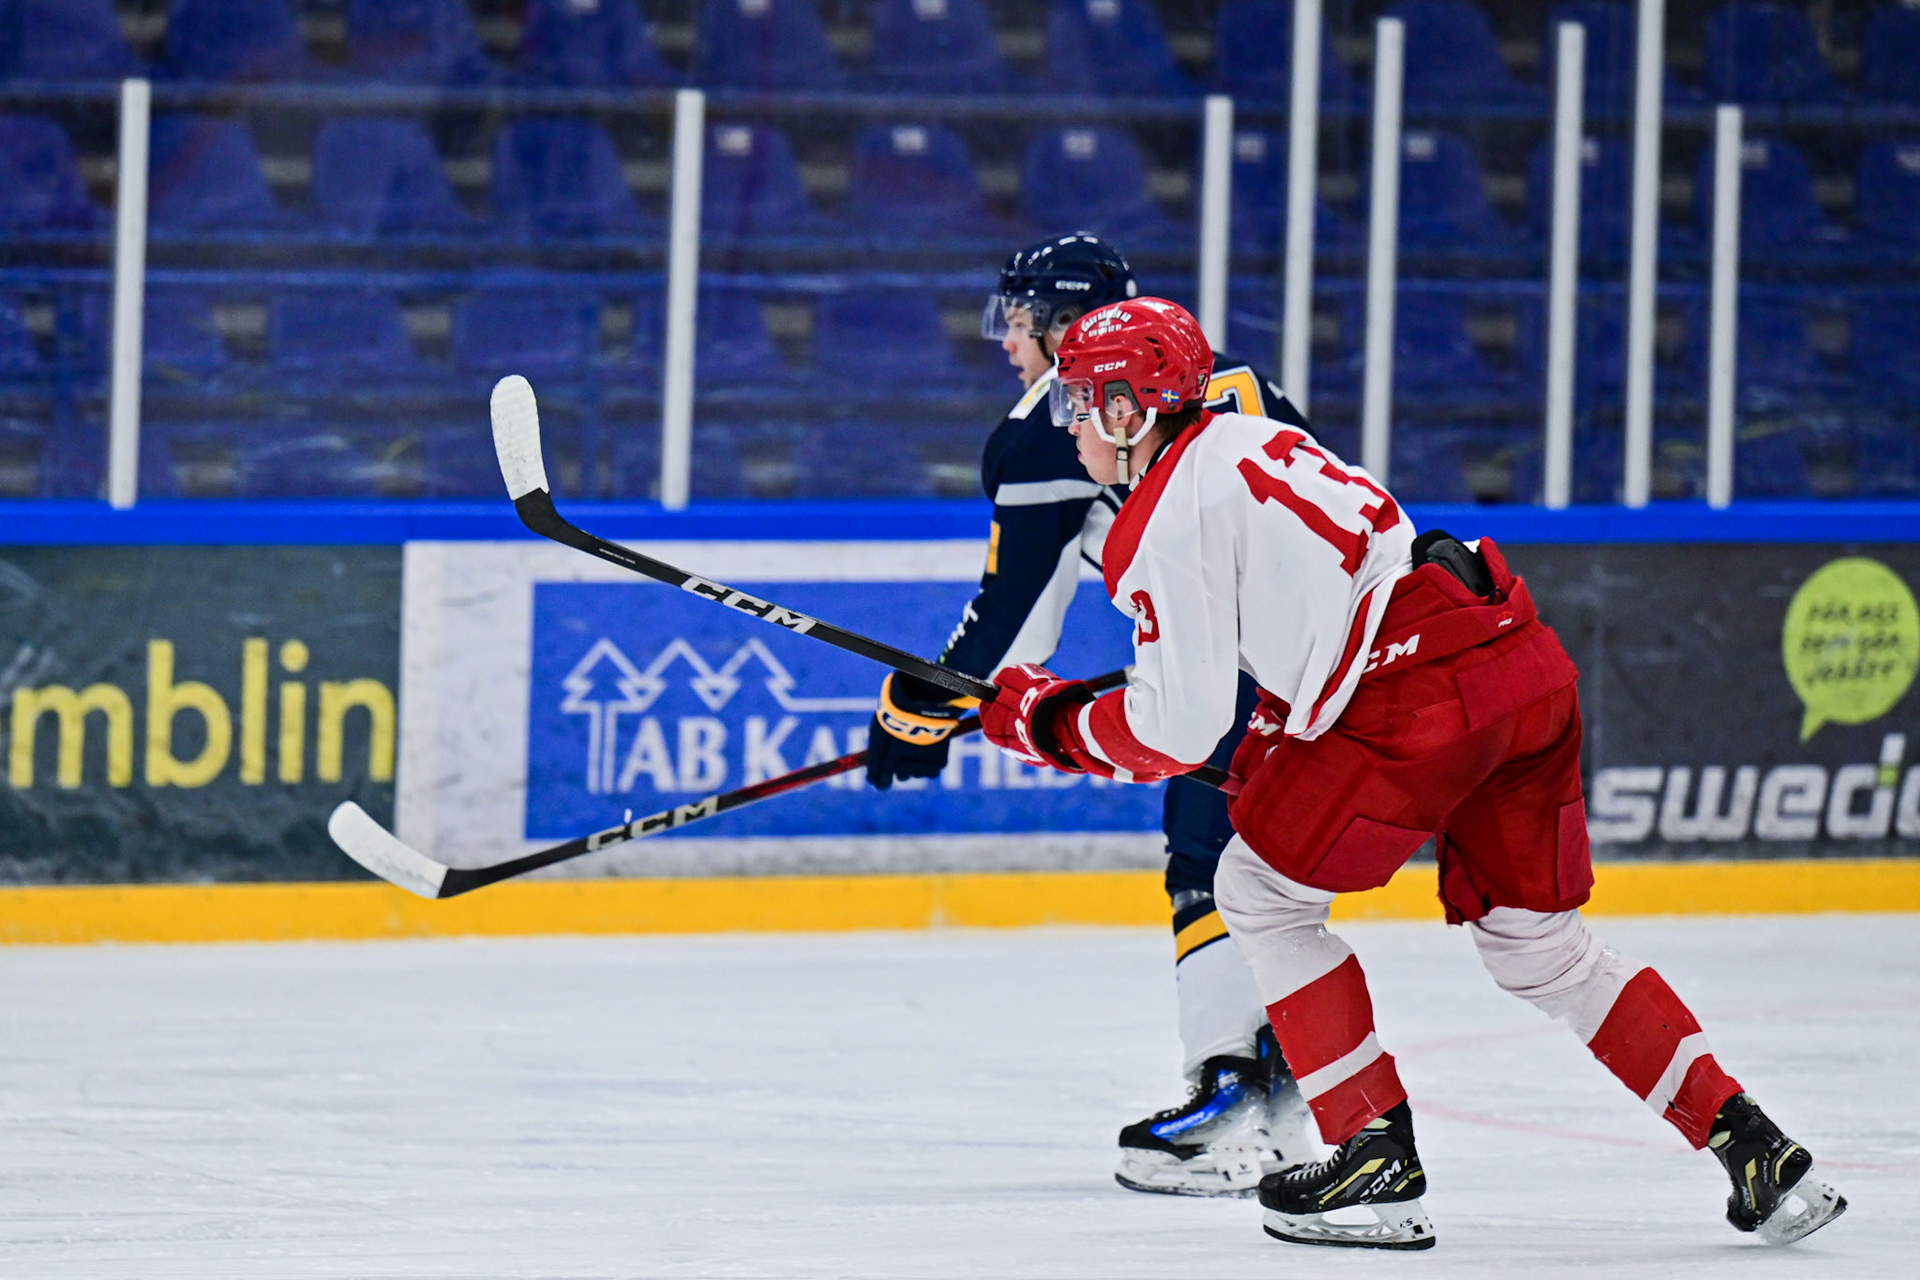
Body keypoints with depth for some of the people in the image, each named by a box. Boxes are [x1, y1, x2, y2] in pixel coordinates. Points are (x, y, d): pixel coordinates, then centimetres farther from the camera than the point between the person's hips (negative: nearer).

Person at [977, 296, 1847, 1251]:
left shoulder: (1164, 521, -3)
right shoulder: (1247, 439, 24)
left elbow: (1177, 728, -6)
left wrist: (1049, 719, 9)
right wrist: (1272, 745, 32)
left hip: (1421, 693, -9)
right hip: (1528, 667, 9)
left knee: (1261, 892, 9)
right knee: (1532, 938, 19)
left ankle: (1377, 1159, 5)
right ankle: (1753, 1149, 12)